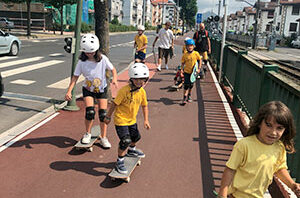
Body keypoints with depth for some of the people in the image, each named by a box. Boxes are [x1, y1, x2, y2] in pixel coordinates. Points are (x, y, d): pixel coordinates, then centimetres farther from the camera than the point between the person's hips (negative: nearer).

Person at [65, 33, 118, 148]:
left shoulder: (103, 59, -15)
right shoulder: (82, 62, -15)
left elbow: (113, 69, -3)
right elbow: (75, 77, -10)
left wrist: (114, 79, -23)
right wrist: (69, 91, -20)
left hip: (101, 89, 1)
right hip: (88, 90, 0)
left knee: (103, 114, -2)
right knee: (90, 112, -18)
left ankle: (103, 138, 15)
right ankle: (87, 134, 9)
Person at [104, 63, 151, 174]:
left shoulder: (142, 91, -4)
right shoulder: (124, 90, -24)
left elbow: (144, 105, 8)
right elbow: (114, 103, -16)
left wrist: (146, 120, 5)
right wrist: (108, 117, -9)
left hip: (132, 120, 7)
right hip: (121, 120, -7)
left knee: (136, 137, 23)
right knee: (125, 141, -13)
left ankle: (131, 150, 55)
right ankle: (119, 162, 8)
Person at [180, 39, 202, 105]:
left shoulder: (196, 53, -7)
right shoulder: (185, 55, -7)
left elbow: (200, 60, 5)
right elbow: (182, 63, 3)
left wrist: (199, 68, 0)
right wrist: (182, 69, -5)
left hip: (193, 72, 1)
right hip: (186, 72, -1)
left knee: (191, 85, 13)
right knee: (186, 85, -7)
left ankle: (189, 95, 36)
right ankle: (184, 98, 0)